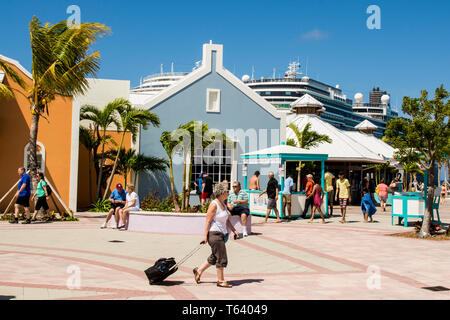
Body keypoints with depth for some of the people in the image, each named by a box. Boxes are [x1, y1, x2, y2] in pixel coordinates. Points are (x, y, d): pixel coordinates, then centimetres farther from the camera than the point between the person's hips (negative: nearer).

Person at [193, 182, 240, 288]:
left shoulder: (222, 204, 14)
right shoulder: (214, 205, -14)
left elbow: (227, 220, 20)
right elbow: (208, 221, -16)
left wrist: (234, 230, 14)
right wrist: (205, 235, -19)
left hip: (221, 234, 10)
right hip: (214, 234, -10)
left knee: (214, 257, 17)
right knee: (221, 258, -4)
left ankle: (199, 271, 30)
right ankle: (220, 281, 6)